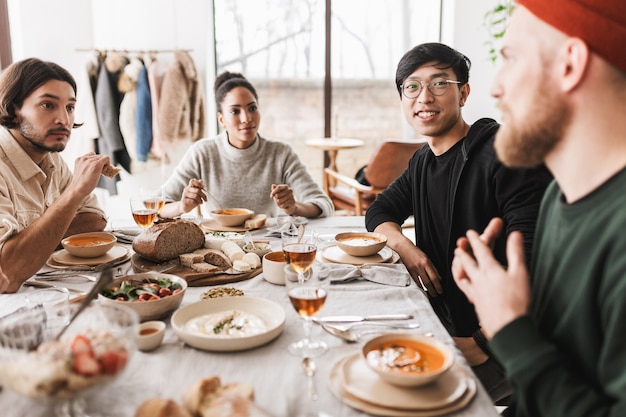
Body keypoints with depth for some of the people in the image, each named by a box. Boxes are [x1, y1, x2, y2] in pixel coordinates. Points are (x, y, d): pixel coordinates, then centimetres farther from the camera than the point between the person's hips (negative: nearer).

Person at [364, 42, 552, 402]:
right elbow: (379, 212, 19)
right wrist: (406, 247, -3)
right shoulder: (422, 162, 10)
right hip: (443, 324, 8)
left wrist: (483, 341, -24)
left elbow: (533, 259, -24)